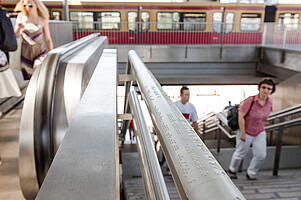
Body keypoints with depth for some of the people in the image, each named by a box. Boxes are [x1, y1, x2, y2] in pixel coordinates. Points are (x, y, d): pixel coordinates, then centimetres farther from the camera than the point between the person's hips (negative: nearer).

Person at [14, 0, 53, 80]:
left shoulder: (43, 20, -3)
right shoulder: (21, 16, 4)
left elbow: (48, 39, 3)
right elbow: (16, 35, 9)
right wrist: (19, 27, -13)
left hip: (40, 52, -3)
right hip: (25, 53, 3)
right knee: (28, 80, 6)